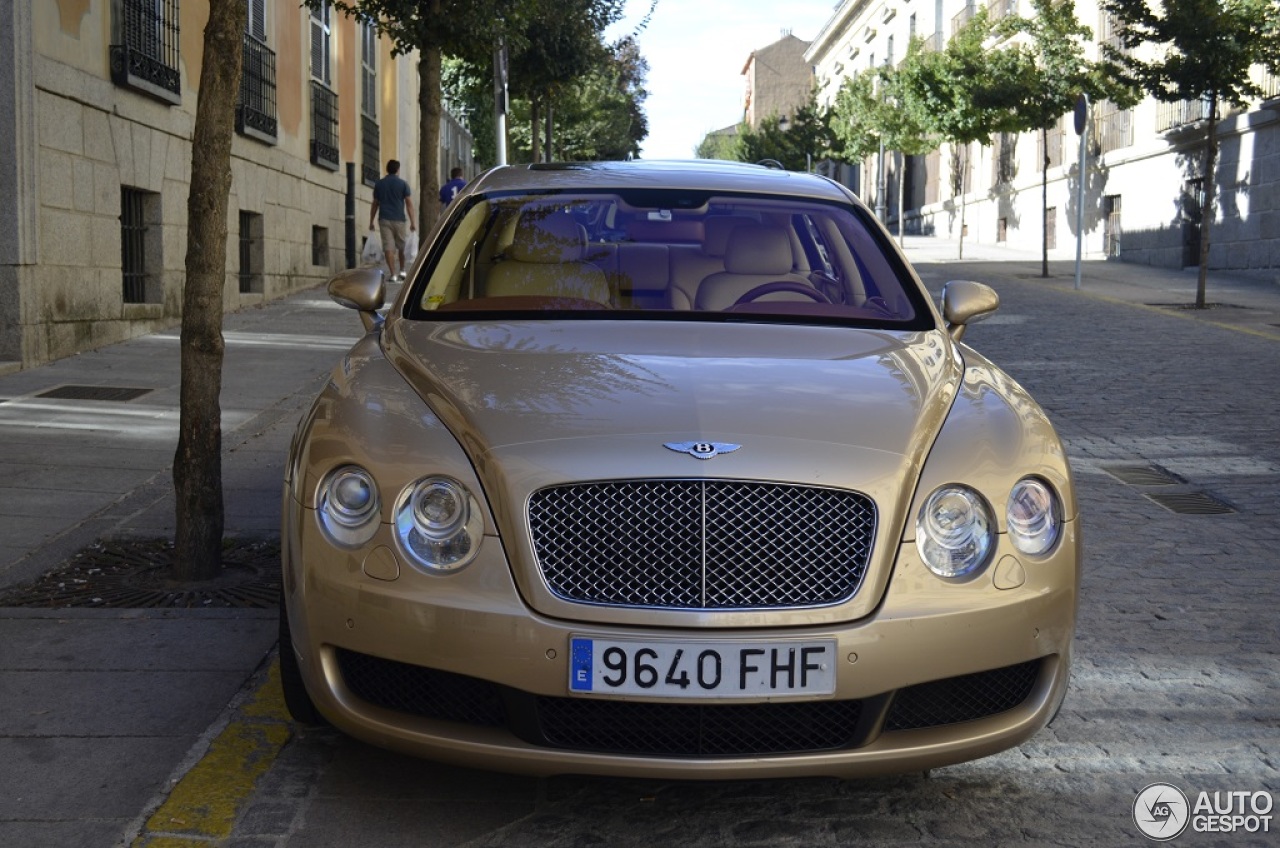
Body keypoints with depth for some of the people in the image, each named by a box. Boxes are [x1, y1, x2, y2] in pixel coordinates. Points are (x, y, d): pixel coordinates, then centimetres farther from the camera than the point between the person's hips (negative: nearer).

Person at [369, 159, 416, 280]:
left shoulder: (379, 184, 8)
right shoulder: (403, 184, 0)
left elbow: (375, 204, 11)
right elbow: (409, 204, -4)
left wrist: (371, 222, 18)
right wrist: (412, 222, -2)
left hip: (384, 219, 1)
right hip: (399, 219, -1)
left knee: (388, 247, -3)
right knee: (401, 247, 15)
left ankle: (393, 275, -9)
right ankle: (402, 271, 20)